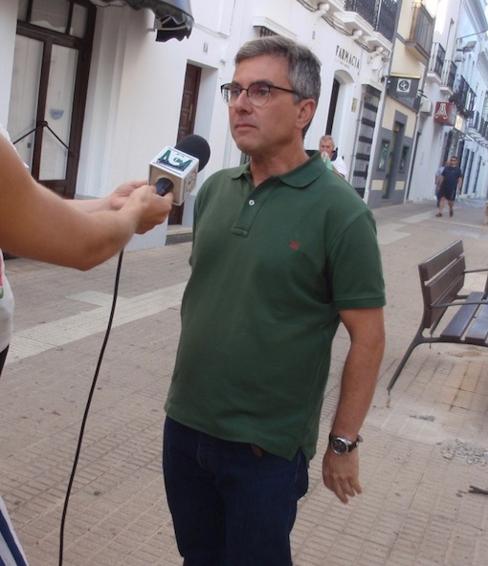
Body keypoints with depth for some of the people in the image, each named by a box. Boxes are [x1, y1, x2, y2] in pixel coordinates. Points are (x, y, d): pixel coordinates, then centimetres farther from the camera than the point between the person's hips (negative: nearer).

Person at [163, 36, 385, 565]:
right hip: (184, 424, 6)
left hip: (267, 446, -5)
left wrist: (344, 443, -9)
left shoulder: (338, 211, -15)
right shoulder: (214, 190, 2)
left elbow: (367, 338, -12)